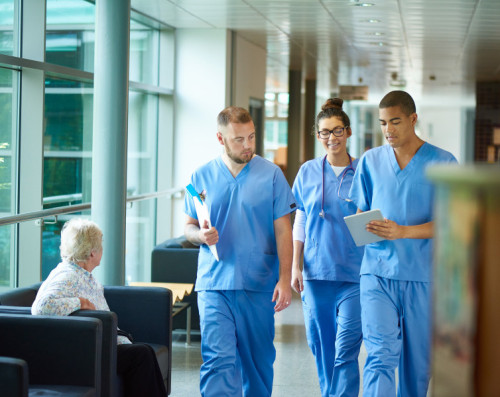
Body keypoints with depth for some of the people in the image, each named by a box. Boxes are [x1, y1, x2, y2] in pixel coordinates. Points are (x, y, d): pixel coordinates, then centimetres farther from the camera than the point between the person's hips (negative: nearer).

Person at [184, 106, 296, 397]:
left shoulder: (271, 174, 1)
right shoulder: (202, 177, 5)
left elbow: (283, 231, 0)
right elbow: (189, 226, 13)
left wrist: (285, 278, -8)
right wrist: (200, 235, -11)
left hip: (259, 285, 0)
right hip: (214, 285, 0)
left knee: (258, 360, 10)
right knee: (217, 360, -10)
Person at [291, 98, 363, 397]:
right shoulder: (308, 172, 8)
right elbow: (299, 223, 12)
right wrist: (295, 266, 7)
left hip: (354, 274, -3)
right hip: (316, 271, 3)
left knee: (346, 349, -9)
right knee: (321, 347, 9)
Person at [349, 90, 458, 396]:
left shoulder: (443, 163, 0)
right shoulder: (370, 161, 10)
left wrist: (402, 231, -20)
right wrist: (364, 228, -7)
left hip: (423, 275, -1)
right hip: (378, 271, 1)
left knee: (418, 360, 7)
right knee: (380, 354, -12)